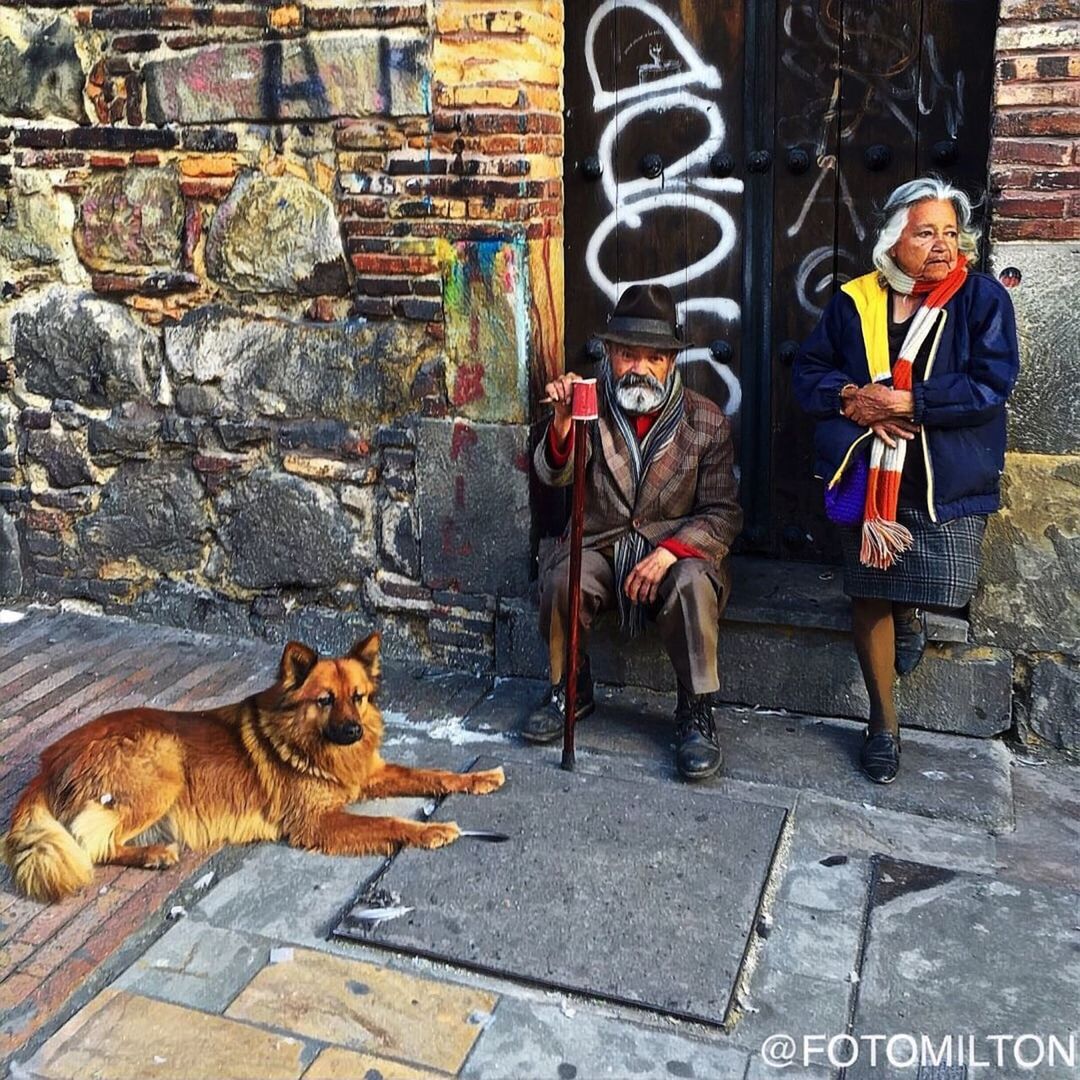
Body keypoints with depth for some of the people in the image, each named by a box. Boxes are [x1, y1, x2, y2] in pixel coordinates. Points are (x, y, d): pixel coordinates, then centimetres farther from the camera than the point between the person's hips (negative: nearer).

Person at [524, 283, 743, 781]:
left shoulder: (706, 421, -5)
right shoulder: (593, 406, -3)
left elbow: (723, 514, -5)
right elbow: (554, 475, -16)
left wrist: (670, 551, -22)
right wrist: (563, 420, -37)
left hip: (677, 547, -1)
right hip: (600, 545, 2)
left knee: (693, 586, -33)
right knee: (561, 581, -28)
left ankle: (696, 712, -13)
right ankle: (571, 690, 0)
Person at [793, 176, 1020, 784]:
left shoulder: (983, 298, -2)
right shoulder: (855, 301, 5)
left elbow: (993, 382, -12)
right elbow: (809, 371, 6)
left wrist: (909, 402, -19)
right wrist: (852, 398, -13)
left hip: (949, 479, -1)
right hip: (869, 476, 2)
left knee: (946, 585, -12)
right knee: (869, 595, 4)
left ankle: (912, 611, 31)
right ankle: (885, 722, 23)